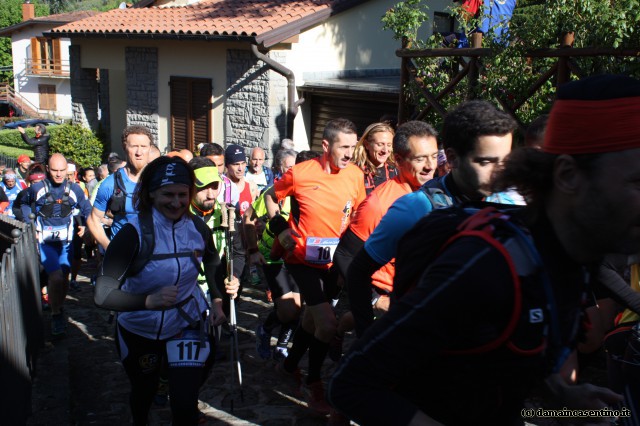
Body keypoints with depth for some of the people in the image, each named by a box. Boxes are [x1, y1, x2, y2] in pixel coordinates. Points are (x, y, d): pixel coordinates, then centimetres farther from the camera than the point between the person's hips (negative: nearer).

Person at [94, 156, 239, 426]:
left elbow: (213, 264, 11)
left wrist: (216, 301, -1)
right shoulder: (134, 232, -25)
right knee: (144, 391, 25)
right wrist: (149, 301, -47)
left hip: (187, 325, 1)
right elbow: (103, 295, -33)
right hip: (139, 330, -1)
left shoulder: (198, 229, -12)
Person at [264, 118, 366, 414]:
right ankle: (313, 383, 7)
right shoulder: (300, 173, -16)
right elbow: (271, 196, 1)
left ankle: (290, 364, 45)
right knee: (328, 323, -15)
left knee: (313, 315, 20)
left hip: (333, 260, 5)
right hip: (302, 258, -5)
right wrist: (280, 228, -10)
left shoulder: (355, 175, -6)